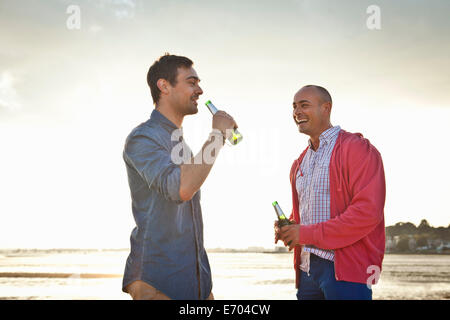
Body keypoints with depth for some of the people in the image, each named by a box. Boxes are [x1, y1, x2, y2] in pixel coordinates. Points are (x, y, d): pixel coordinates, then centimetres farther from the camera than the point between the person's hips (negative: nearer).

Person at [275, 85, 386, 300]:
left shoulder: (356, 148, -7)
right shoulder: (299, 163, 20)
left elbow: (368, 212, -17)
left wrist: (308, 233, -16)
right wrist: (287, 228, 4)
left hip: (345, 269, -7)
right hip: (307, 270, 8)